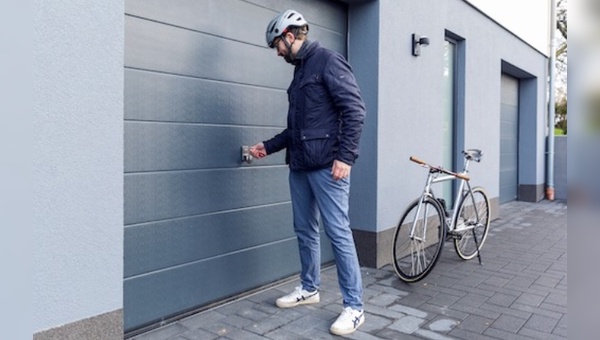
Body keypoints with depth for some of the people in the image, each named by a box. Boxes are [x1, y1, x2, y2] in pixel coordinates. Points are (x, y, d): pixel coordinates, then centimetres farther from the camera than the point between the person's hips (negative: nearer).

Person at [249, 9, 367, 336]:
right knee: (304, 230, 14)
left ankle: (354, 306, 4)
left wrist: (345, 156, -20)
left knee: (338, 233, -6)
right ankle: (309, 288, 30)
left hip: (326, 165, -9)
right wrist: (268, 146, 24)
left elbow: (355, 110, -14)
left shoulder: (328, 60, -5)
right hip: (300, 165, 9)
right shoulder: (300, 70, 20)